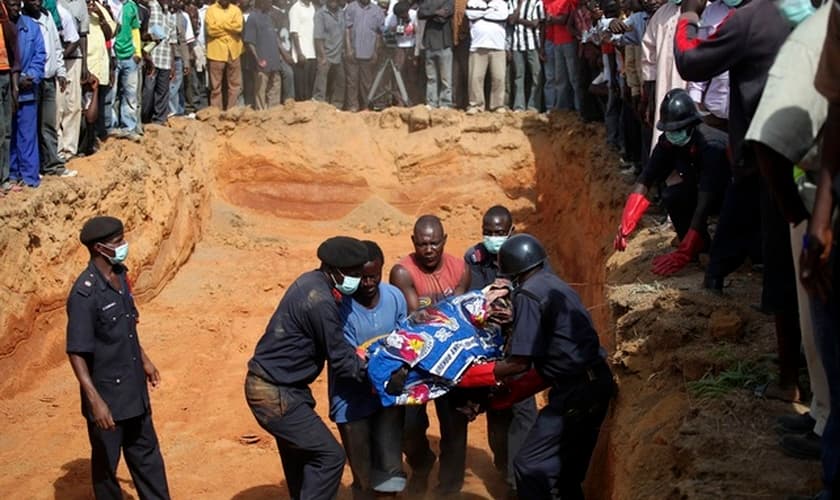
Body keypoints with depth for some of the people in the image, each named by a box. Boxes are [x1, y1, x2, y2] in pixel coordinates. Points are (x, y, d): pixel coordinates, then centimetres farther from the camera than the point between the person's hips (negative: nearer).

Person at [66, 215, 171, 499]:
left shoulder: (120, 275, 1)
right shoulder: (85, 293, -24)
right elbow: (76, 353, -23)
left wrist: (144, 359, 23)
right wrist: (95, 400, -28)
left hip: (134, 390, 8)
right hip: (107, 394, -8)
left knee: (146, 454, 19)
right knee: (106, 462, 11)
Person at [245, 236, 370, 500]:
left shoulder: (312, 281, 5)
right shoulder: (320, 302, -25)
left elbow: (336, 345, 16)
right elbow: (340, 360, -17)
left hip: (270, 385, 10)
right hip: (276, 394, -10)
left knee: (301, 457, 22)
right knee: (329, 456, -5)